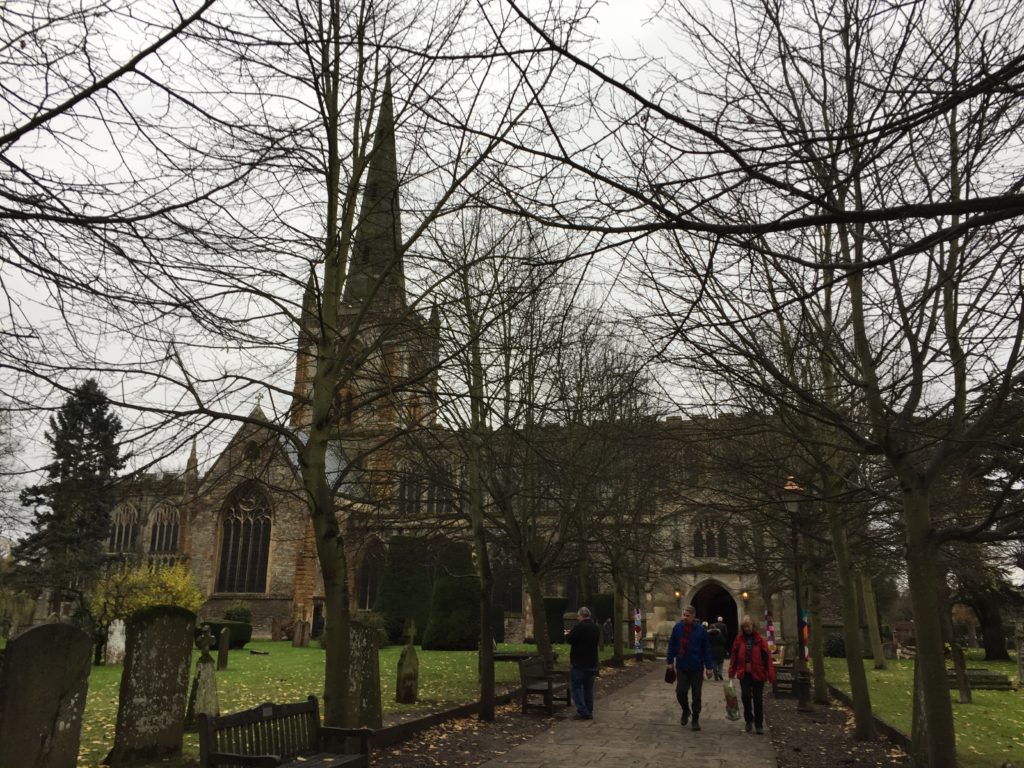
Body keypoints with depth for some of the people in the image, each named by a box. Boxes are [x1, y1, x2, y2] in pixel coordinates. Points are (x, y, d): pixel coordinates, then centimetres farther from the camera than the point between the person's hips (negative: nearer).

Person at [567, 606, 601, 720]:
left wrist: (570, 633, 6)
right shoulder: (597, 628, 8)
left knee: (576, 686, 1)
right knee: (588, 688, 14)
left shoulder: (580, 626, -17)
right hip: (592, 663, 7)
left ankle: (582, 712, -4)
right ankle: (589, 712, 16)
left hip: (579, 663, -7)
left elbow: (569, 640, -17)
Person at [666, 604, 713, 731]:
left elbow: (706, 649, -3)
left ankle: (695, 719, 23)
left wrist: (708, 667, -4)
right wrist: (670, 661, 2)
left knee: (696, 695, 7)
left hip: (696, 668, -1)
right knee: (680, 691, -6)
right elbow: (672, 645, 4)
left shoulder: (701, 630, -7)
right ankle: (686, 711, 24)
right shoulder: (678, 627, -3)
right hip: (681, 667, 1)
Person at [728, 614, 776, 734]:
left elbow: (767, 657, -7)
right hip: (744, 674, 1)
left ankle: (759, 725, 20)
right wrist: (731, 673, 1)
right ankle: (749, 720, 15)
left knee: (758, 700, 6)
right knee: (746, 696, -9)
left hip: (758, 674, -1)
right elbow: (734, 656, 4)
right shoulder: (739, 639, 1)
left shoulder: (760, 640, -5)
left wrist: (771, 675, -12)